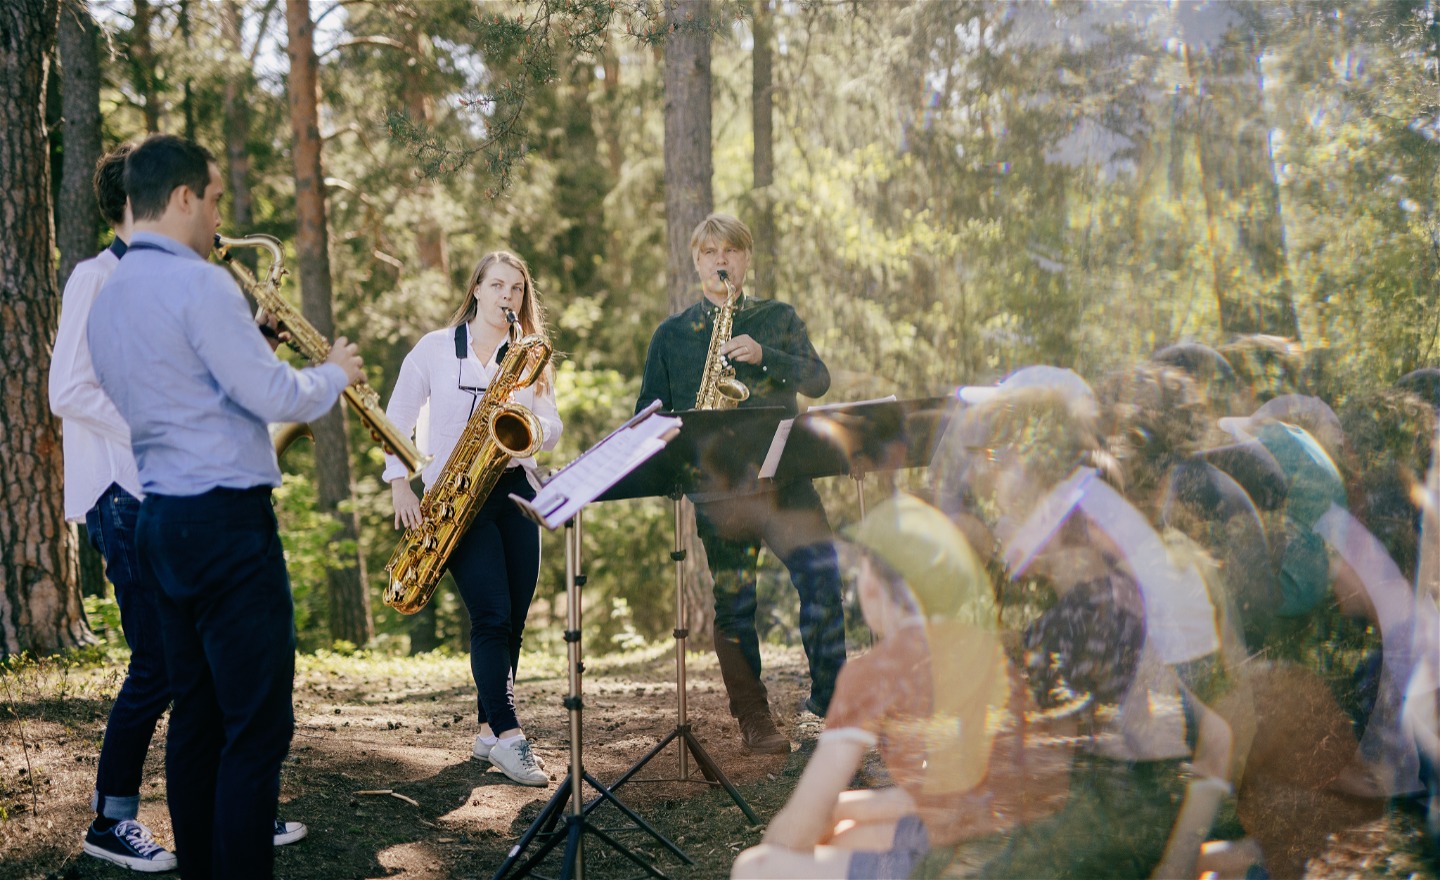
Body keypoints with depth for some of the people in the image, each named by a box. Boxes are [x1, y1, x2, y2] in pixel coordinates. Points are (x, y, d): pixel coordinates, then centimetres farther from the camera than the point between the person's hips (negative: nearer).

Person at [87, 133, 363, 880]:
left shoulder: (106, 299, 14)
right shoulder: (199, 285, -15)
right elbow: (276, 399, -17)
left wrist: (254, 340, 19)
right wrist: (334, 374, 1)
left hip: (163, 519, 9)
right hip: (226, 519, -9)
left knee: (196, 713, 13)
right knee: (258, 723, -5)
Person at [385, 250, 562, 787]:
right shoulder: (435, 349, 4)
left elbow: (552, 431, 8)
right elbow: (398, 416, 6)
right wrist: (399, 484, -4)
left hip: (514, 488, 4)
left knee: (513, 618, 2)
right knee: (492, 614, -16)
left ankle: (489, 729, 14)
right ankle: (509, 736, -19)